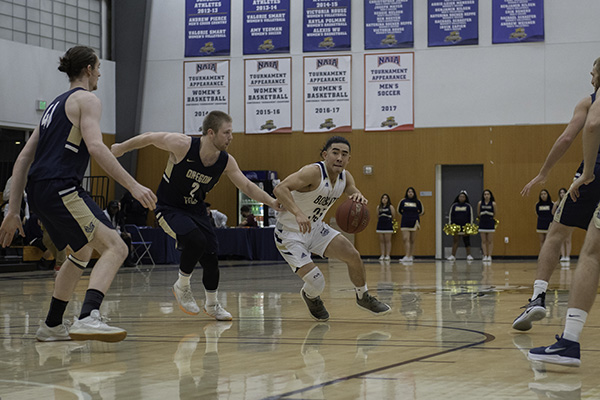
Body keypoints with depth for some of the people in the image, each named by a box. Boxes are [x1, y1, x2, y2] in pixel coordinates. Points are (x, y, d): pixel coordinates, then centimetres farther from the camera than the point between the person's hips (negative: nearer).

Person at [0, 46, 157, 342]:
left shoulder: (55, 104, 27)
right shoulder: (86, 99, 1)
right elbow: (95, 146, -17)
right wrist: (133, 186, -20)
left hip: (38, 191, 9)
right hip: (60, 187, -9)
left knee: (82, 253, 28)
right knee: (115, 248, -16)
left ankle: (52, 326, 33)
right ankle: (88, 318, -37)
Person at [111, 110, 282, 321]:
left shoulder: (226, 162, -12)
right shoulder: (182, 145, -26)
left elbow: (247, 186, -4)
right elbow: (150, 138, -12)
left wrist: (271, 201, -18)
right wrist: (122, 148, 1)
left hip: (196, 209, 5)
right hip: (169, 208, -5)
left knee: (211, 258, 1)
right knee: (196, 241, -30)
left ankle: (212, 304, 27)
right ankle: (182, 286, -4)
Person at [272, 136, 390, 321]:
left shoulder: (345, 177, -4)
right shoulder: (313, 172, -29)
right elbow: (280, 189, -39)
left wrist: (359, 198, -23)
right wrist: (298, 214, -54)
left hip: (315, 228, 7)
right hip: (289, 235, -7)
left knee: (353, 255, -4)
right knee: (317, 283, -15)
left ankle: (363, 297, 24)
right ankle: (310, 297, 24)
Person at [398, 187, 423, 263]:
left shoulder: (417, 202, 2)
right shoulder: (403, 201, 3)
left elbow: (422, 211, 15)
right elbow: (399, 210, 17)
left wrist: (415, 215, 12)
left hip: (414, 223, 0)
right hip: (405, 223, 0)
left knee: (412, 241, 4)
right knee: (406, 239, -11)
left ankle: (410, 256, 8)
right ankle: (407, 256, -17)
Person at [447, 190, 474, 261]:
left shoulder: (468, 206, 3)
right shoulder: (454, 205, 6)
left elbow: (471, 217, 4)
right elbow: (451, 215, 9)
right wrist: (451, 225, 2)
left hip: (465, 226, -1)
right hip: (456, 226, 1)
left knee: (467, 241, 3)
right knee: (455, 240, -2)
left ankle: (469, 255, 10)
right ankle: (453, 255, 0)